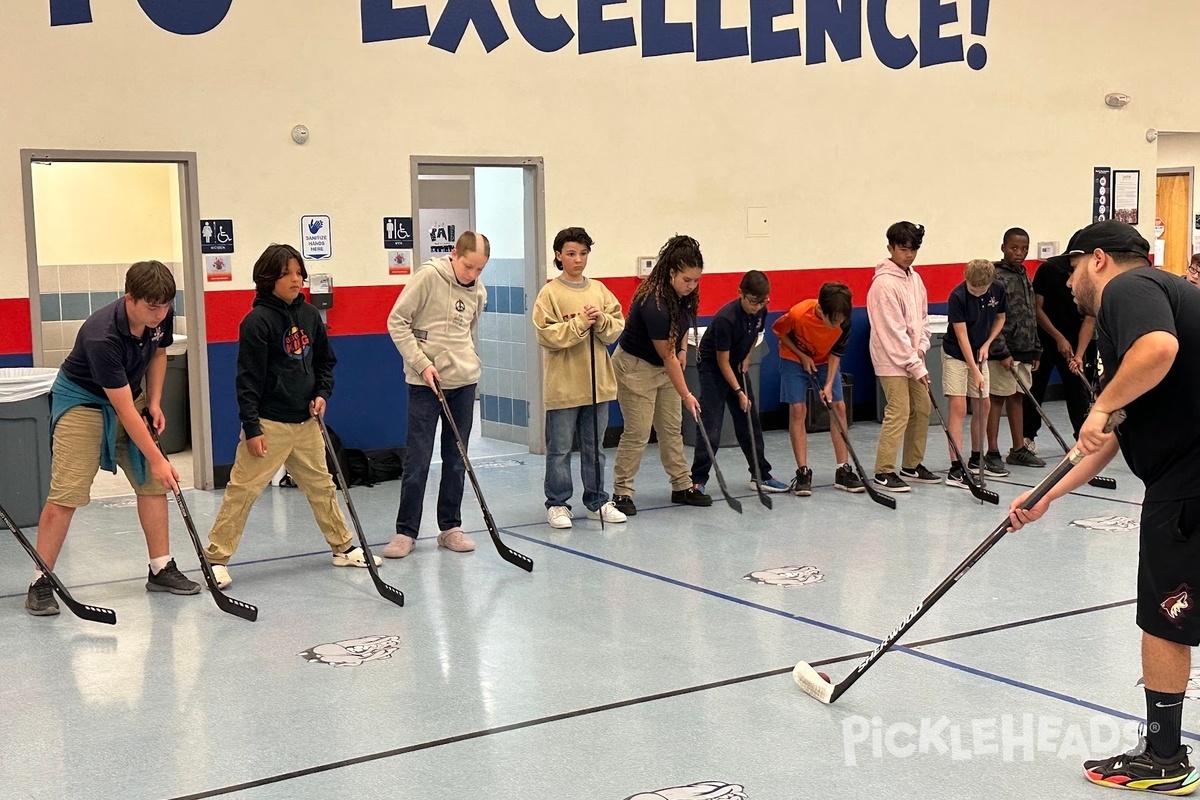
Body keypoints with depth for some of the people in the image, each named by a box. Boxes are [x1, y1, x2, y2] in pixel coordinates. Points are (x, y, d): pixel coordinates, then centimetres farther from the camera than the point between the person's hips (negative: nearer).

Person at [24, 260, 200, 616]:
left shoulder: (162, 316, -15)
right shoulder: (102, 336, -35)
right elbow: (124, 410, -31)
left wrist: (154, 402, -1)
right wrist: (157, 459, -27)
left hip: (130, 397, 7)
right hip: (81, 399, -7)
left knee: (152, 483, 3)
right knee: (66, 494, -13)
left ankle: (161, 569, 14)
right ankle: (41, 584, -3)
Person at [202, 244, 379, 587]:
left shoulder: (309, 314, 7)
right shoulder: (257, 321, -12)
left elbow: (325, 360, 20)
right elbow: (248, 379, -13)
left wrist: (322, 393, 3)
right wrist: (251, 428, -15)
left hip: (306, 421, 7)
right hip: (269, 423, -7)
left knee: (322, 485, 17)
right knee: (243, 489, -6)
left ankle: (343, 548, 30)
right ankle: (216, 558, 2)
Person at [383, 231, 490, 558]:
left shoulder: (478, 292, 7)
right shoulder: (429, 276, -10)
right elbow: (397, 321, -9)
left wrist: (467, 362, 10)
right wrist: (422, 363, -14)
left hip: (464, 381, 5)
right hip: (425, 381, -5)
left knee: (457, 459, 9)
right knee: (418, 459, -3)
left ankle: (450, 527, 18)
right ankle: (405, 531, 6)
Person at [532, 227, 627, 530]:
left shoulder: (600, 290, 9)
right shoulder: (550, 293, -5)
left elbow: (616, 329, 6)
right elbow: (548, 335, -13)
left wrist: (601, 320, -14)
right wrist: (580, 323, -20)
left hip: (598, 382, 4)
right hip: (563, 385, -4)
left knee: (594, 447, 13)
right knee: (559, 449, 2)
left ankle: (597, 502, 22)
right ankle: (557, 504, 11)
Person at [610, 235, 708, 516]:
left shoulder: (685, 292, -11)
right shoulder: (654, 305, -33)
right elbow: (667, 356, -26)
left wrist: (682, 349, 2)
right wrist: (686, 395, -20)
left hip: (663, 366, 8)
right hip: (635, 366, -8)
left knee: (672, 428, 10)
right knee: (637, 433, -6)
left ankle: (682, 487, 17)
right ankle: (622, 493, 4)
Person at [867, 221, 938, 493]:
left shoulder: (914, 278, 10)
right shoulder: (884, 283, -18)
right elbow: (894, 331, -20)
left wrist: (921, 347, 0)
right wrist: (916, 366, -17)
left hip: (912, 358, 9)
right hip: (892, 360, -9)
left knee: (922, 409, 12)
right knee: (898, 413, -11)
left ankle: (912, 466, 24)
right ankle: (883, 472, -5)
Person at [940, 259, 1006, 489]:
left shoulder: (998, 290, -9)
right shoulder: (957, 296, -24)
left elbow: (1000, 318, 9)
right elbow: (962, 337, -23)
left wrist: (987, 344, -6)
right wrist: (975, 372, -25)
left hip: (978, 353, 6)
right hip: (956, 354, -6)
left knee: (984, 405, 10)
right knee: (958, 408, -12)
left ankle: (975, 459, 26)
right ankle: (955, 469, -15)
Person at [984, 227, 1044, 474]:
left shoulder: (1025, 277, 15)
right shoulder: (996, 277, -11)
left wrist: (1035, 350, 18)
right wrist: (1002, 352, -19)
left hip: (1023, 351, 8)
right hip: (1002, 352, -8)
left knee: (1017, 398, 13)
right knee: (997, 399, -4)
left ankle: (1018, 449, 20)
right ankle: (992, 454, 0)